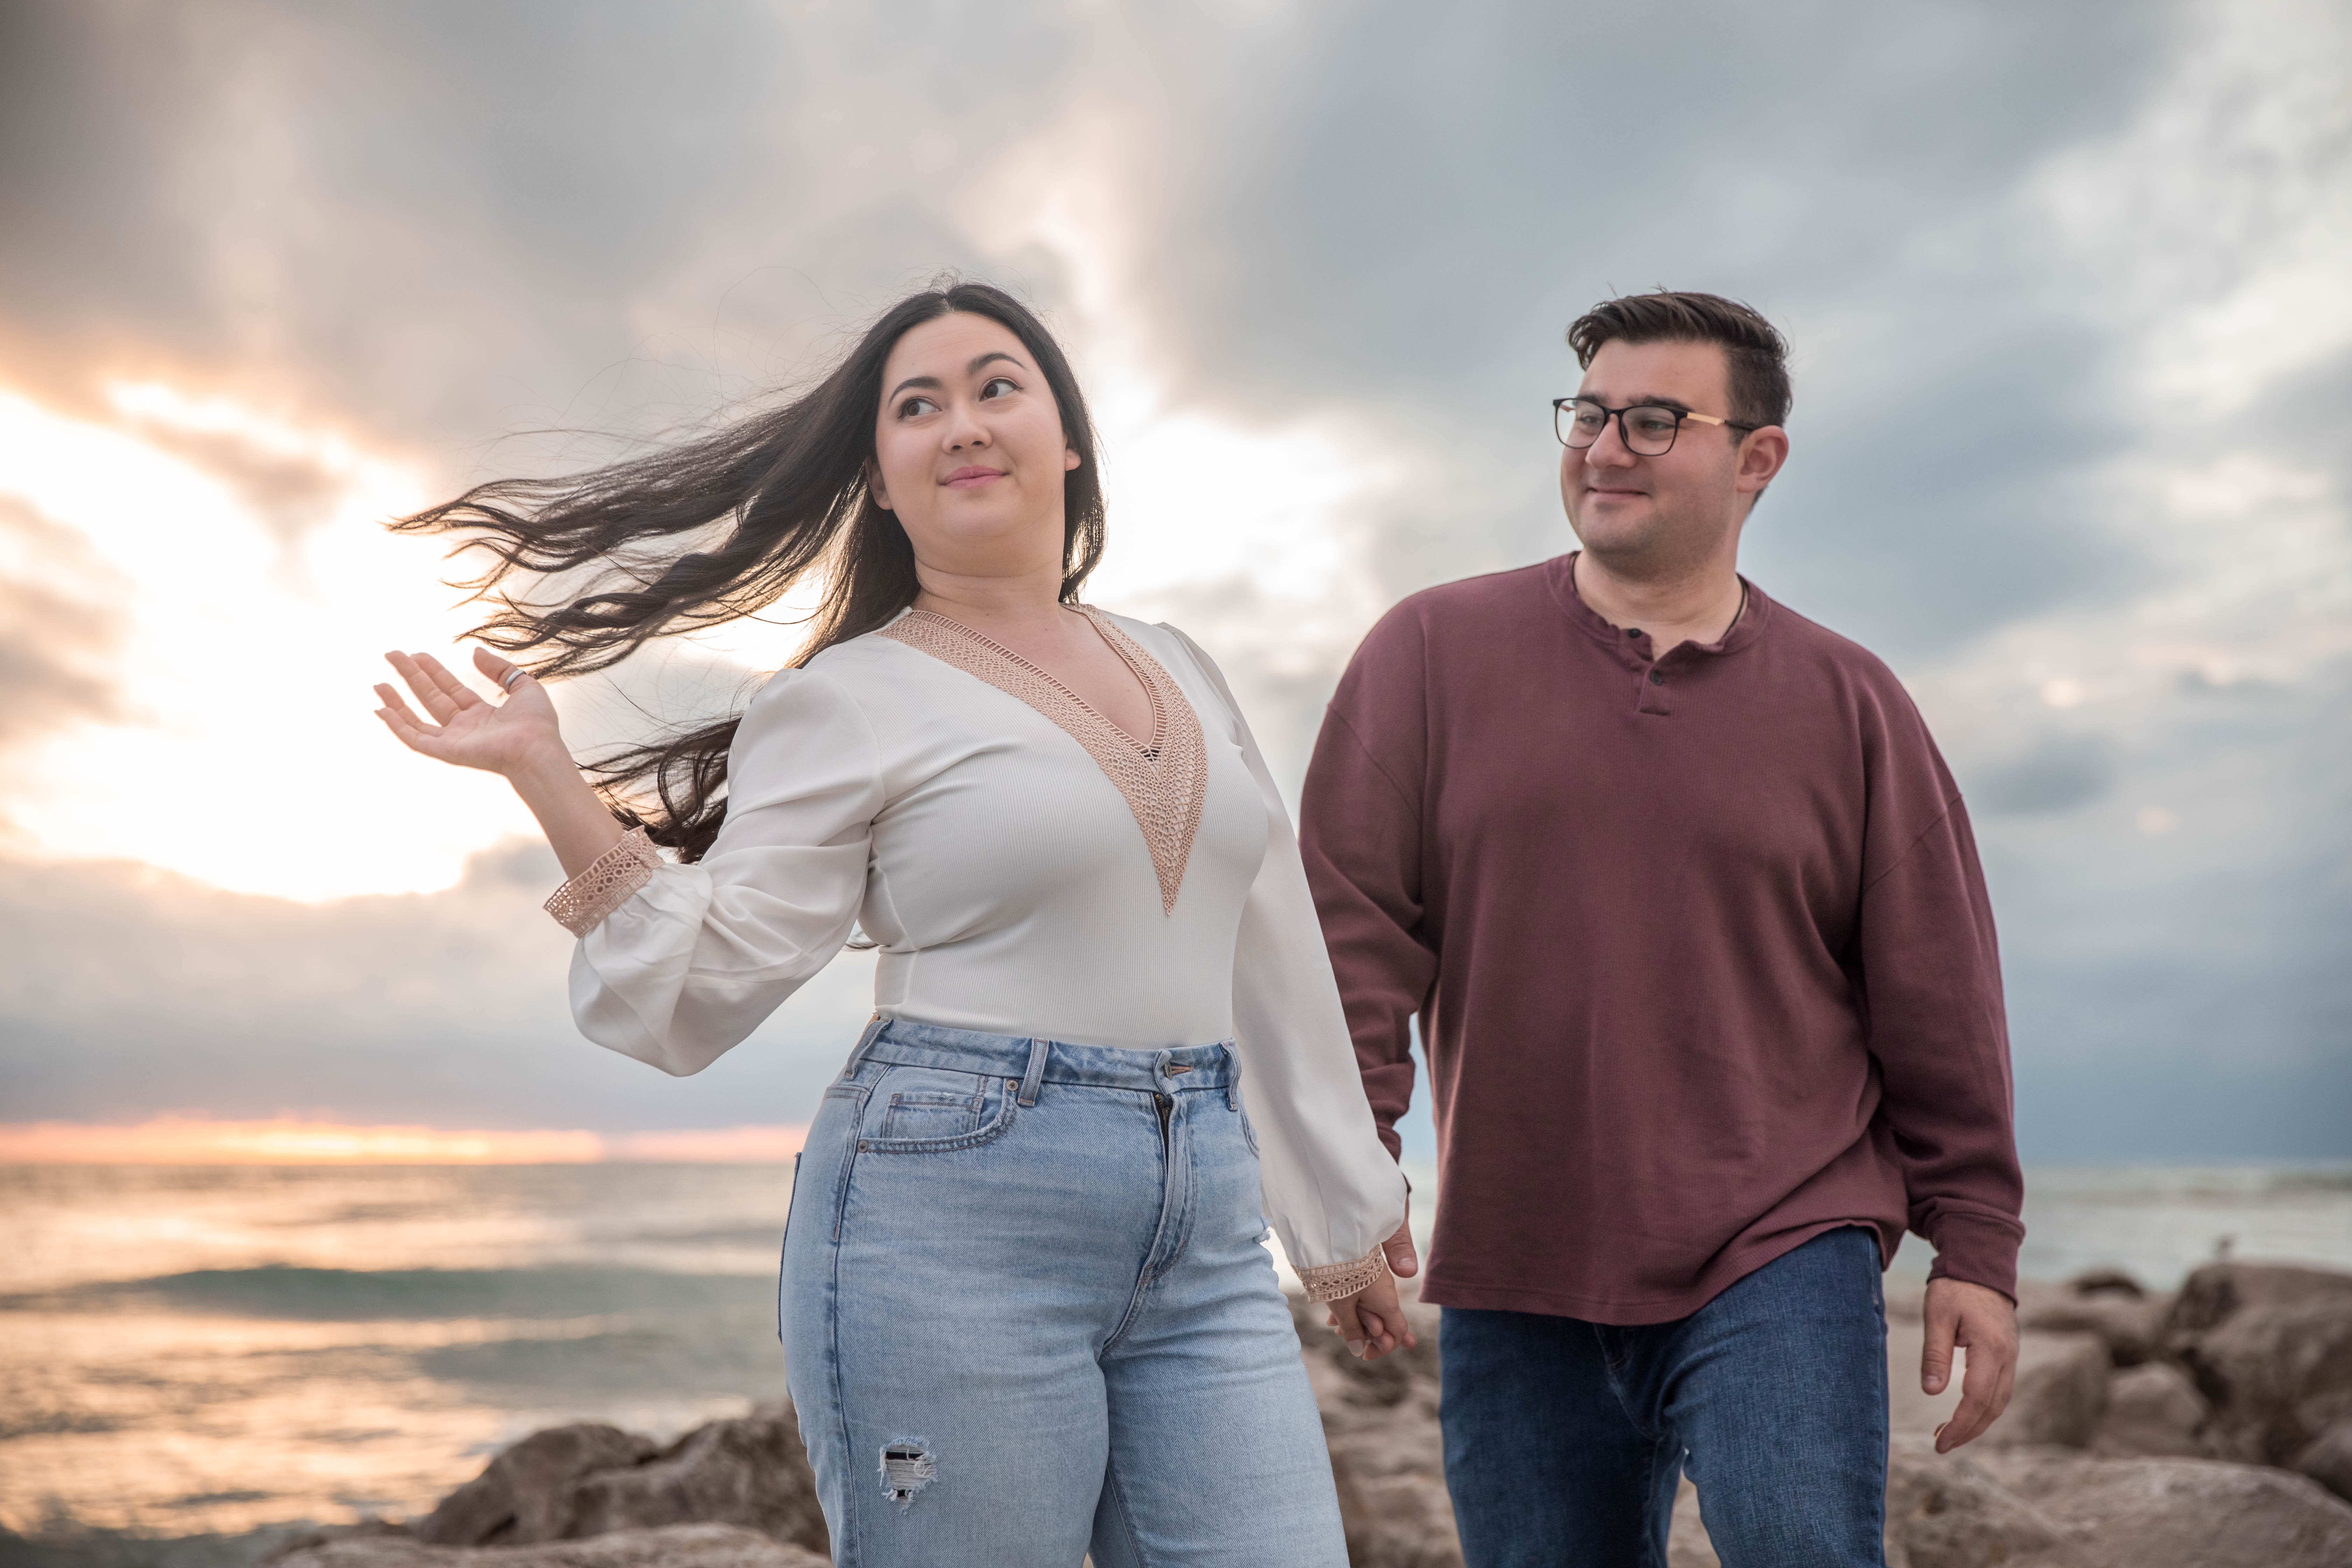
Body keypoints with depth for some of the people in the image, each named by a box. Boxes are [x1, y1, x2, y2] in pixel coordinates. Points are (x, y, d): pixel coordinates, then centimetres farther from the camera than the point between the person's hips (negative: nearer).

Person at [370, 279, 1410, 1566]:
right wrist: (543, 771, -16)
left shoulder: (1180, 673, 14)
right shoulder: (848, 703, -1)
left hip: (1200, 1250, 5)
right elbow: (702, 990, -6)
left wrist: (1343, 1224, 23)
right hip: (953, 1231, -5)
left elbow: (1271, 968, 19)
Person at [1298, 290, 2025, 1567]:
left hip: (1779, 1261, -1)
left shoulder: (1846, 702, 6)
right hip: (1513, 1284, 1)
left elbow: (1937, 999, 7)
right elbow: (1352, 924, -1)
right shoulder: (1432, 651, 4)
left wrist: (1975, 1247, 6)